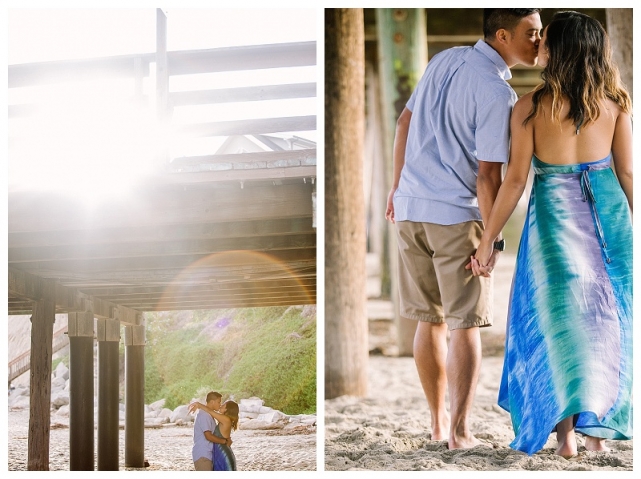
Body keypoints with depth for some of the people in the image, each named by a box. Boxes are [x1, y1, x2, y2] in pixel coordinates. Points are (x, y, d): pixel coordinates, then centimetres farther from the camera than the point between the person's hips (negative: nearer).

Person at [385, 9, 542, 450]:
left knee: (429, 322, 13)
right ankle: (460, 430, 1)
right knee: (466, 326, 2)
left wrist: (398, 187, 23)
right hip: (458, 215, -7)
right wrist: (493, 237, -8)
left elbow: (405, 123, 15)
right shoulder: (498, 93, -14)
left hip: (410, 209, 7)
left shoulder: (444, 61, 8)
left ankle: (438, 421, 22)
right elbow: (488, 175, -17)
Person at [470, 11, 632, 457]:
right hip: (608, 215, 2)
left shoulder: (531, 105, -11)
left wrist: (488, 241, -2)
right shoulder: (614, 102, -2)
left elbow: (516, 179, -10)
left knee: (560, 319, 9)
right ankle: (600, 426, 18)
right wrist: (633, 229, 13)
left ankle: (567, 431, 9)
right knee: (605, 318, 13)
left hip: (553, 215, -2)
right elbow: (628, 173, 1)